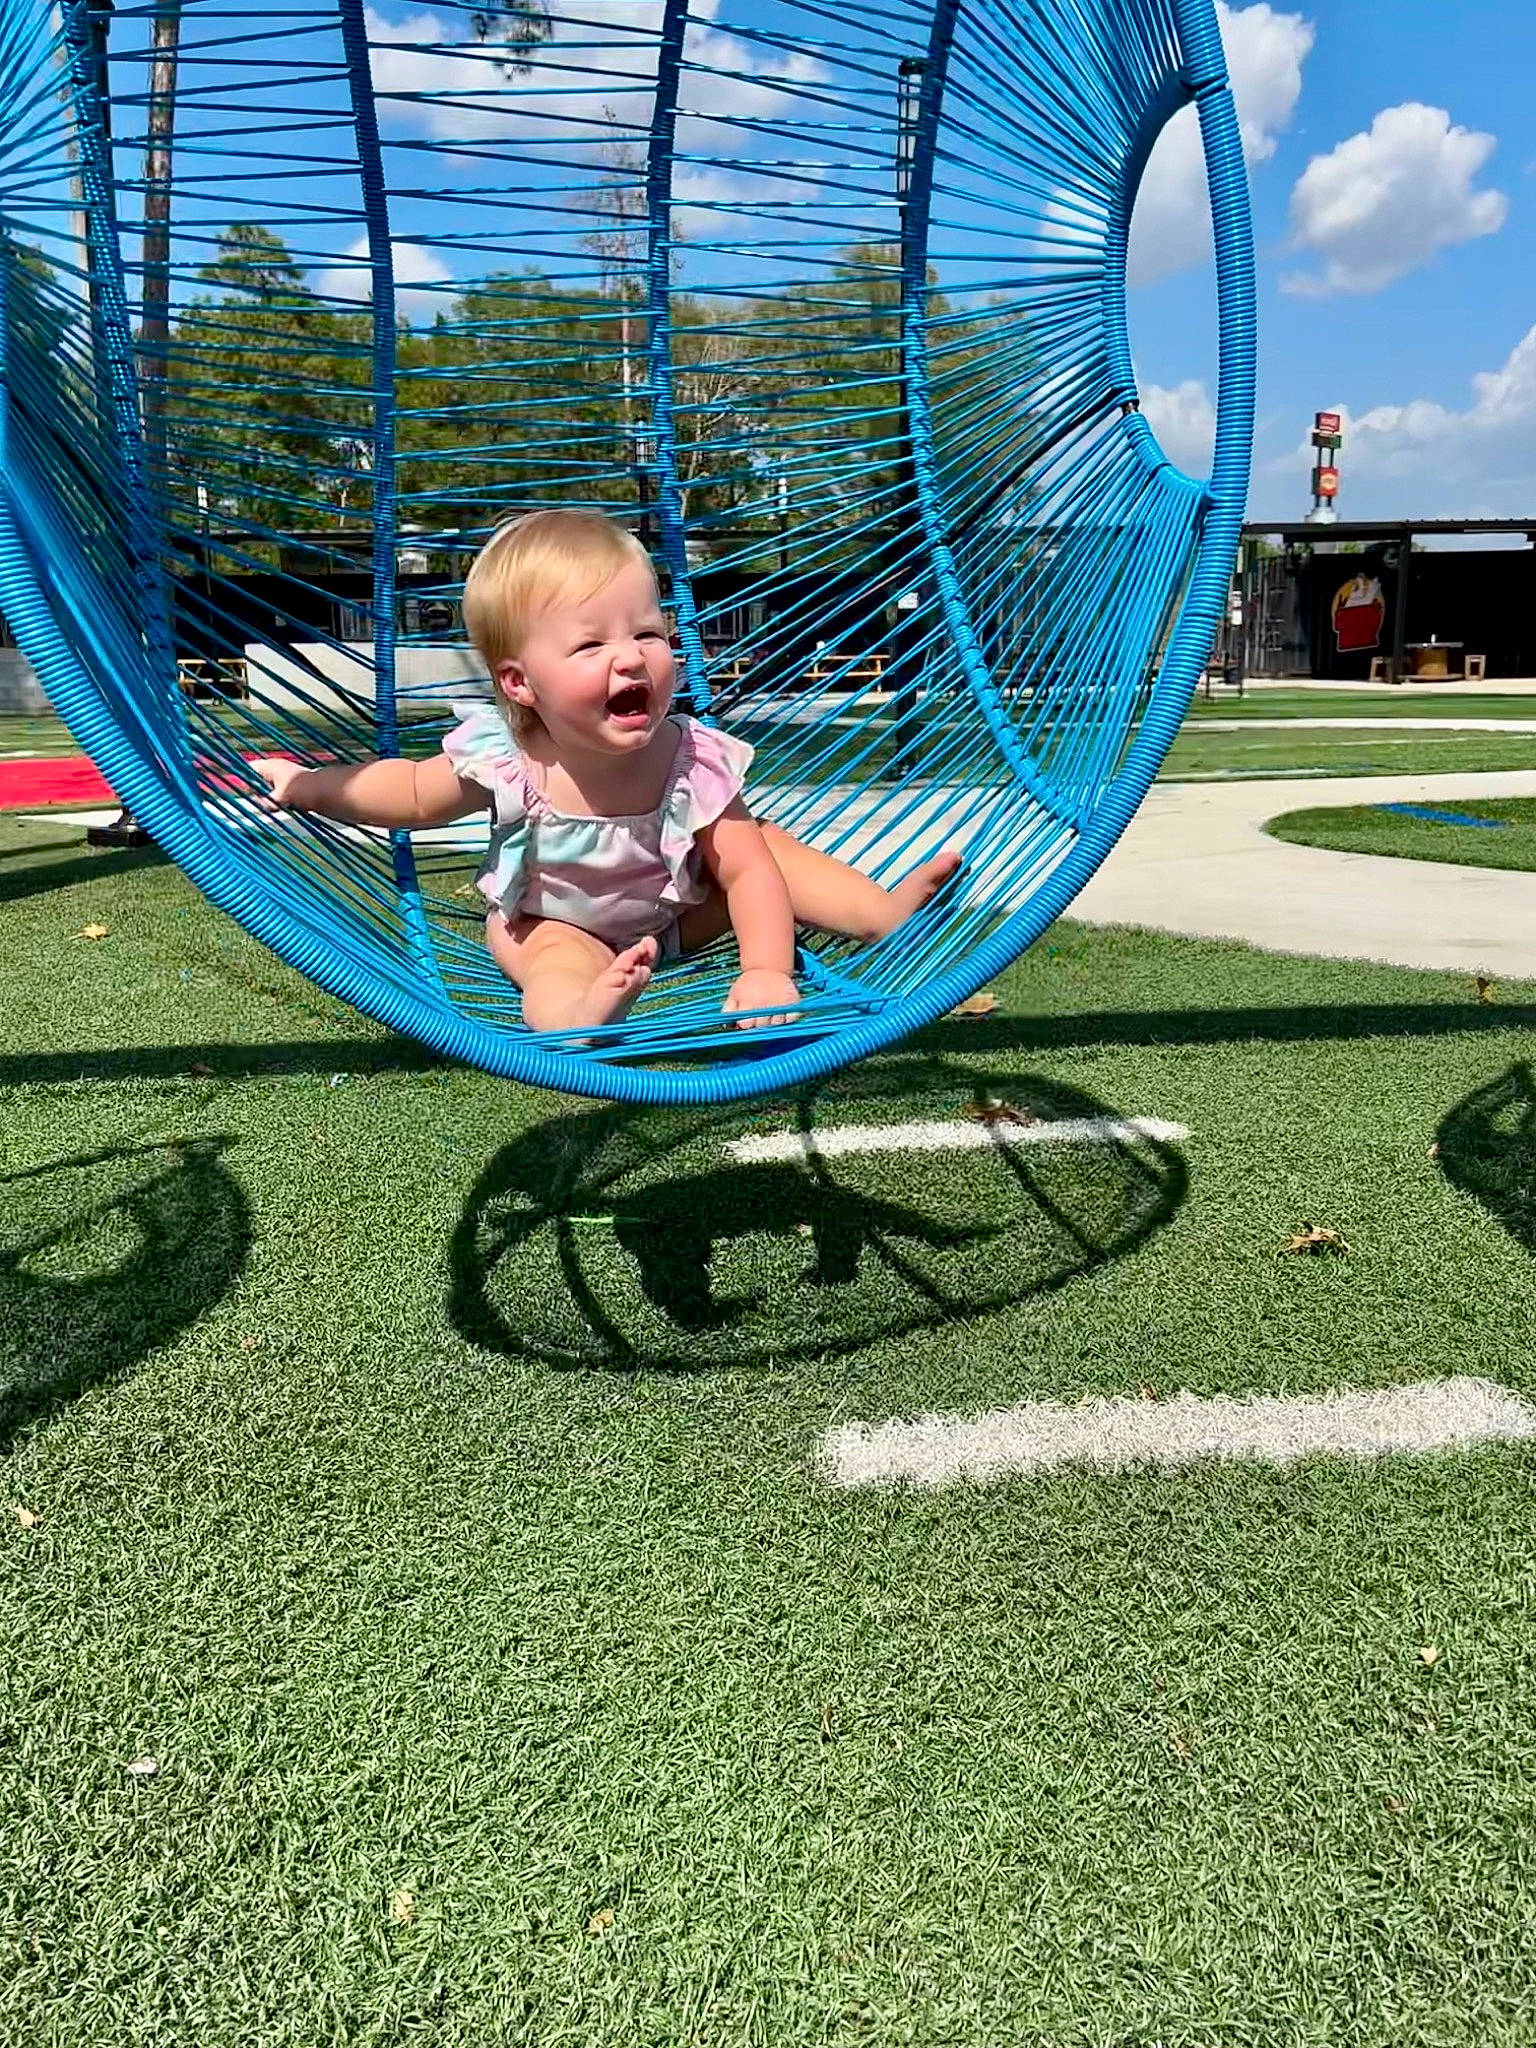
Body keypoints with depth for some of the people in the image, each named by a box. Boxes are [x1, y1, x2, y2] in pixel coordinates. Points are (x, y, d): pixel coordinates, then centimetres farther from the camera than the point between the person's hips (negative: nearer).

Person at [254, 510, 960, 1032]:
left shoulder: (689, 762, -29)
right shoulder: (502, 761, -29)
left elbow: (747, 872, -27)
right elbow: (414, 794, -8)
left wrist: (767, 972, -42)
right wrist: (307, 785, -18)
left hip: (678, 910, 2)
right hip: (555, 919, -2)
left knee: (758, 845, -11)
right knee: (557, 957, -34)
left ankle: (888, 911, -3)